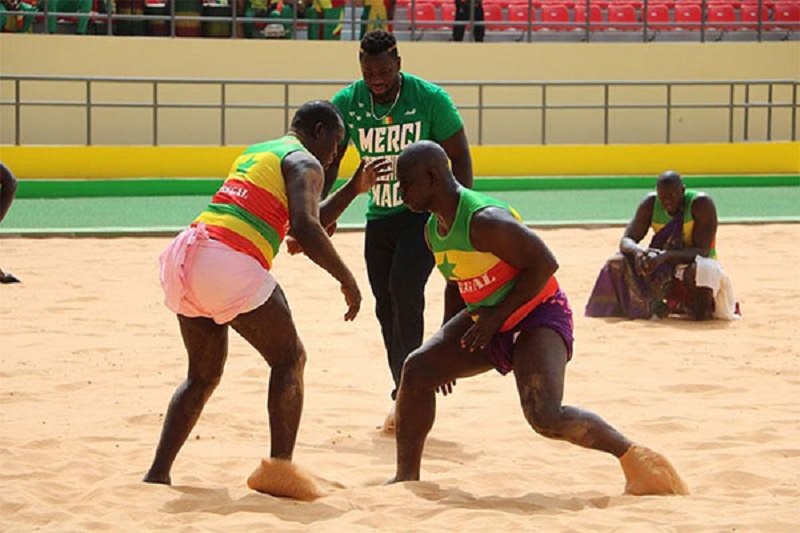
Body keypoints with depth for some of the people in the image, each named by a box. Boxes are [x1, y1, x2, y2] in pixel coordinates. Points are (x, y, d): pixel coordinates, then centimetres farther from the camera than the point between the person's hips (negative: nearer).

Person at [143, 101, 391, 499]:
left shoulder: (255, 153, 30)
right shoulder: (304, 163, 2)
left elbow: (306, 224, 36)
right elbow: (306, 230, -15)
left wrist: (354, 189, 38)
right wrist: (346, 280, -7)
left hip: (186, 255, 8)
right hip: (232, 264, -8)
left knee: (204, 375, 19)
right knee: (289, 360, 5)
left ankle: (157, 474, 12)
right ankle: (278, 466, -9)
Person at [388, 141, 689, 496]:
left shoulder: (485, 221, -26)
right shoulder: (433, 230, 4)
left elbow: (544, 264, -24)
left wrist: (497, 315, -23)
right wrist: (447, 346, 15)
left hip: (538, 317, -9)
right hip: (490, 323, 9)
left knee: (546, 417, -25)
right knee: (418, 370, -5)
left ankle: (633, 456, -4)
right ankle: (406, 477, 4)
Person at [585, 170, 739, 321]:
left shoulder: (701, 203, -20)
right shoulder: (650, 204, -8)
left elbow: (702, 251, -26)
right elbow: (626, 240, -9)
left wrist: (666, 256, -40)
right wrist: (637, 250, -34)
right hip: (665, 270, 4)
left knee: (699, 270, -42)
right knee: (617, 264, -17)